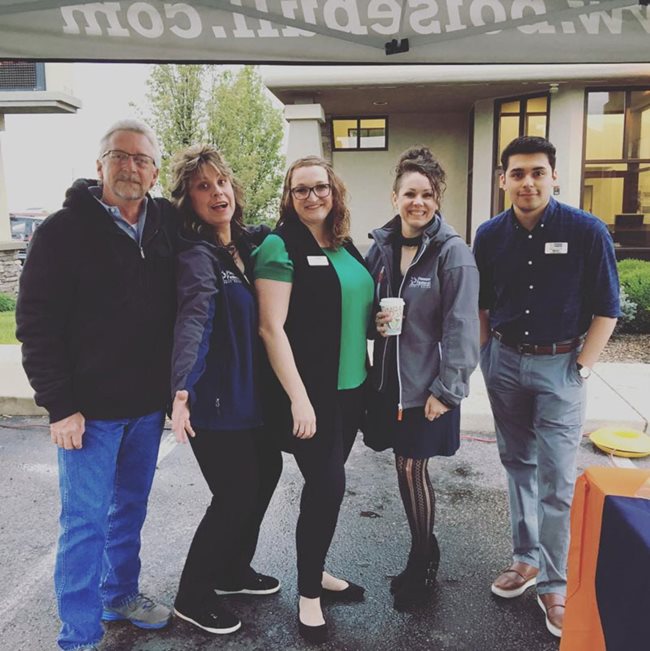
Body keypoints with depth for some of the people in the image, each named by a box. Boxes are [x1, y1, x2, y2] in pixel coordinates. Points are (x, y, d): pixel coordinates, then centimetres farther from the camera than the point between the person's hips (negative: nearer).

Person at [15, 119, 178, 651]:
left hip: (148, 404, 5)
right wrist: (60, 406, -14)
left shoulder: (168, 224, 2)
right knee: (85, 521, 4)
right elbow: (36, 324, -11)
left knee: (131, 508, 19)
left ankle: (121, 594, 40)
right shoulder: (63, 230, -10)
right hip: (90, 407, -4)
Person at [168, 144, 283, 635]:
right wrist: (181, 391, -45)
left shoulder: (248, 243, 7)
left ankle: (233, 571, 40)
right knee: (236, 492, -1)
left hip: (249, 390, 9)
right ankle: (193, 597, 22)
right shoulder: (197, 255, -17)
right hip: (214, 399, -9)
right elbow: (192, 322, -32)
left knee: (266, 469, 19)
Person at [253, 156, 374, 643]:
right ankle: (308, 594, 15)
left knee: (327, 482, 16)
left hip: (350, 387, 7)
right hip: (307, 391, -7)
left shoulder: (345, 247, 10)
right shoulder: (280, 247, -11)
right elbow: (271, 328, -17)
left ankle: (315, 572, 35)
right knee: (328, 484, -5)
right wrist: (298, 397, -20)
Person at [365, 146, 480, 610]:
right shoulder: (381, 245, 6)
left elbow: (461, 327, -13)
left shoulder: (453, 253, -10)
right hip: (388, 380, 5)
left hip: (429, 385, -5)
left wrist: (447, 389, -16)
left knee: (413, 468, 1)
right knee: (405, 467, 12)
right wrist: (372, 321, -8)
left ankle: (423, 562, 24)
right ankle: (424, 554, 33)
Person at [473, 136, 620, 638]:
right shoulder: (490, 235, 0)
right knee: (518, 466, 14)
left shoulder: (587, 231, -10)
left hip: (560, 365, -3)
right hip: (504, 362, 4)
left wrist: (581, 369, -9)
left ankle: (554, 584, 13)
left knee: (556, 480, -1)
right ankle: (526, 559, 29)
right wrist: (487, 358, 6)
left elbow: (607, 310, -6)